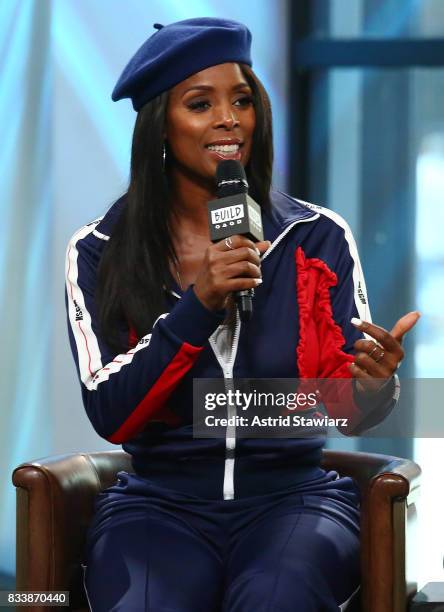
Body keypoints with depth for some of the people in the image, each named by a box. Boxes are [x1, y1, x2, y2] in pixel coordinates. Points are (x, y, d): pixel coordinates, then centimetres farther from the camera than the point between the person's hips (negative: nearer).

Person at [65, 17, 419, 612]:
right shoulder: (100, 252, 3)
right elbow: (110, 415, -7)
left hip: (294, 494, 0)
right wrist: (197, 307, -18)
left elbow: (350, 411, 1)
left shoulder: (319, 238, 4)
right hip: (159, 502, 0)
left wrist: (373, 382, -23)